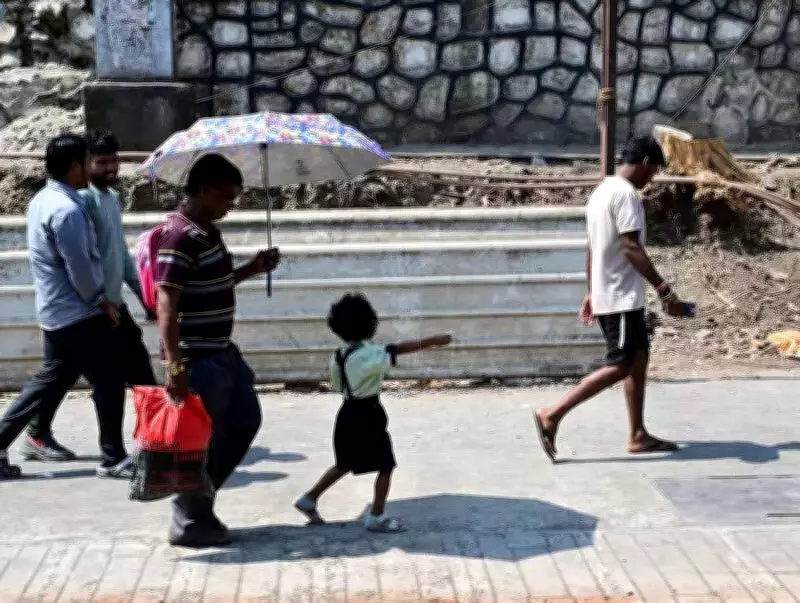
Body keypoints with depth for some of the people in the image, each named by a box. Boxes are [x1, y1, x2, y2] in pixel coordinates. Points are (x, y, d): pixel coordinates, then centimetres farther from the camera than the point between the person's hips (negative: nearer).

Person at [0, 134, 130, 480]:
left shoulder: (43, 200, 11)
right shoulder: (67, 209, -21)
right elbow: (79, 268, -22)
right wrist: (103, 302, -8)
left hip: (57, 313, 10)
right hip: (78, 315, -10)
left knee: (50, 381, 16)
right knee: (109, 383, 1)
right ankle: (114, 459, 9)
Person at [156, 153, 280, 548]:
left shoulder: (207, 231, 11)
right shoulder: (180, 237, -20)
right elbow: (167, 305, -25)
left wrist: (251, 270, 12)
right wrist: (174, 366, -30)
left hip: (221, 351, 10)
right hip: (197, 358, -10)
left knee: (246, 419, 18)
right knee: (202, 440, 1)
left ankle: (198, 500, 27)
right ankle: (190, 521, 16)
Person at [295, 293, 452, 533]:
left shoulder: (338, 356, 3)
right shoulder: (369, 354, -21)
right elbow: (401, 349, -25)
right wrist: (435, 341, -22)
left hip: (348, 414, 8)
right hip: (367, 415, -8)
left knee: (345, 465, 23)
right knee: (386, 466, 5)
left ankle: (309, 499, 27)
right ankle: (376, 517, 11)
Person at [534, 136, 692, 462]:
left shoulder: (602, 191, 14)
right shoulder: (625, 194, -17)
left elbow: (592, 249, 18)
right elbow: (632, 249, -24)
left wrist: (591, 293, 22)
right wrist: (666, 291, -24)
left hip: (608, 294, 10)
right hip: (621, 297, -10)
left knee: (639, 357, 13)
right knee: (620, 366, -6)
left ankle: (638, 436, 16)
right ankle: (552, 415, -7)